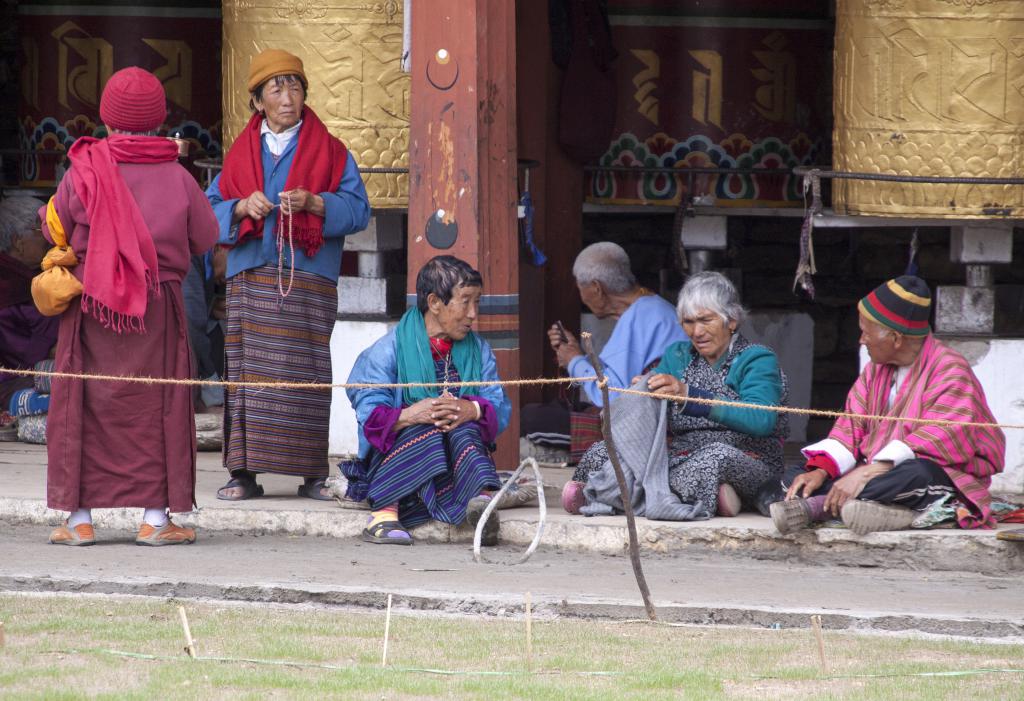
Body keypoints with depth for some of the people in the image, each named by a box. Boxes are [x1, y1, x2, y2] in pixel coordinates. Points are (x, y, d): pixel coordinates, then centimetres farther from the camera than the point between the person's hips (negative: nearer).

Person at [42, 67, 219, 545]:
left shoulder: (84, 171, -6)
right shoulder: (177, 178, -3)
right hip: (159, 308, 0)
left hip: (91, 310, 0)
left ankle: (79, 518, 5)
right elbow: (205, 238, 6)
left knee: (83, 408, 6)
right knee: (156, 407, 6)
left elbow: (56, 227, 6)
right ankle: (155, 517, 3)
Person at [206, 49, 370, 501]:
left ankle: (312, 475, -5)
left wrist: (313, 204, -15)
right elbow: (211, 208, 12)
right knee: (248, 371, -5)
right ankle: (244, 473, -3)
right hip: (251, 278, 2)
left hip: (308, 278, -2)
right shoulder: (241, 153, 16)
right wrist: (243, 206, -9)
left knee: (305, 374, -7)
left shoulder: (329, 151, 10)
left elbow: (358, 208, 2)